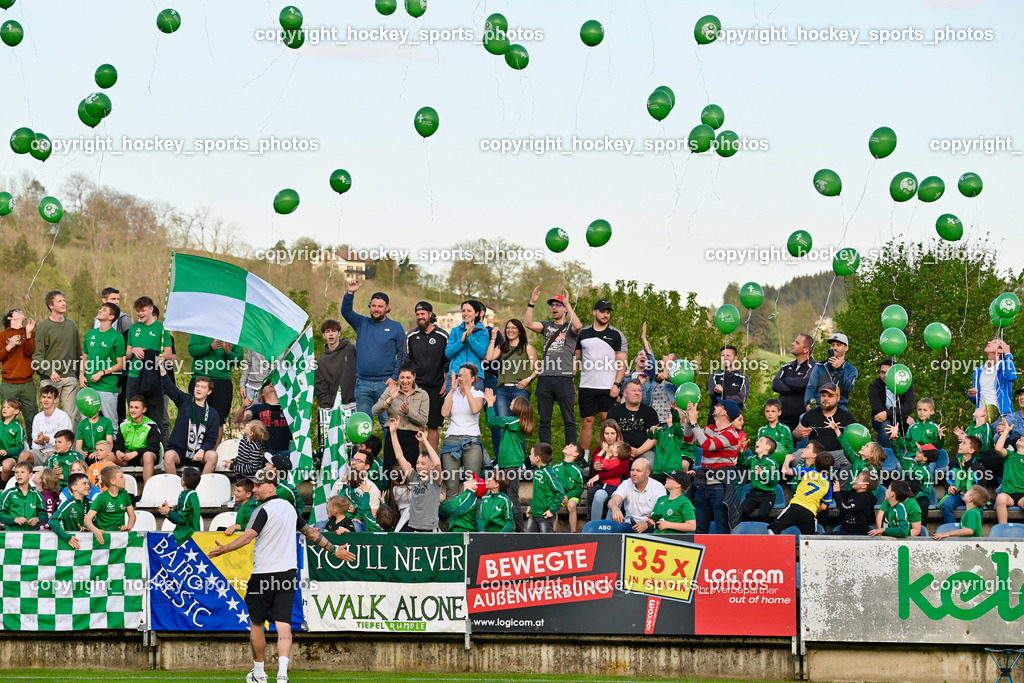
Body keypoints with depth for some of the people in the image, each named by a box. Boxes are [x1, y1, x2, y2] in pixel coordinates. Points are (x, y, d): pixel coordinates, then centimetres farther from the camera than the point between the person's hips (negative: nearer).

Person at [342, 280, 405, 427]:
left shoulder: (395, 328, 5)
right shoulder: (362, 323, 12)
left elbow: (402, 354, 2)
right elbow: (346, 312, -1)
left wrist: (395, 377, -8)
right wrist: (350, 293, -17)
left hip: (385, 383, -3)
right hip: (362, 384, 3)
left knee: (388, 421, -5)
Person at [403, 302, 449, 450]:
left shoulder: (443, 336, 3)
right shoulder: (411, 336, 5)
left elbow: (448, 362, 7)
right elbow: (406, 361, 9)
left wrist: (446, 383, 1)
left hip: (436, 388, 0)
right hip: (416, 387, 0)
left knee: (433, 426, 3)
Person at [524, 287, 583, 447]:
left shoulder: (570, 326, 7)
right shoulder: (546, 325, 18)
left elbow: (578, 326, -17)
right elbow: (528, 324, 3)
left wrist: (568, 304, -16)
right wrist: (532, 303, -6)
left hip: (564, 378, -4)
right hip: (545, 378, 4)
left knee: (569, 420, -2)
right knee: (544, 420, 7)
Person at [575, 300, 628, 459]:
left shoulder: (617, 335, 3)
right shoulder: (583, 333, 10)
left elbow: (622, 362, -1)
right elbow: (576, 357, 15)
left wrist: (616, 384, -11)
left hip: (608, 387, -2)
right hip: (586, 386, 2)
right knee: (587, 421, 3)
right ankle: (584, 457, 6)